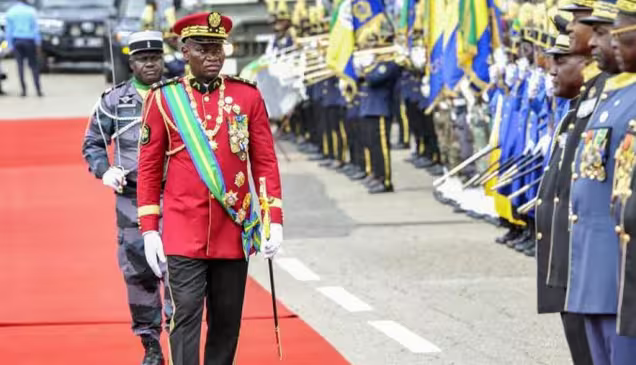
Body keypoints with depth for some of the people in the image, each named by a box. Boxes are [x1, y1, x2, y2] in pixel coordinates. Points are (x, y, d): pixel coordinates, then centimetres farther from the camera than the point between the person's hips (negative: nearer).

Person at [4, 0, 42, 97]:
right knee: (33, 65, 3)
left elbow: (8, 30, 4)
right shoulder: (31, 11, -4)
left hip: (16, 41, 2)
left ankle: (24, 90, 1)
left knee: (20, 65, 5)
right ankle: (38, 90, -2)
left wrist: (10, 45, 7)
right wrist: (38, 44, 0)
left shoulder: (10, 12, 4)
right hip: (29, 40, -2)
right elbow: (36, 28, -4)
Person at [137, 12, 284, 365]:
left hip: (234, 231, 2)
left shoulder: (248, 96, 5)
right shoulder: (164, 98, 1)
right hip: (184, 233, -2)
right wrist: (149, 229, 0)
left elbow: (265, 162, 6)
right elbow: (149, 167, 4)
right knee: (187, 315, -9)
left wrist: (274, 220, -1)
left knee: (228, 320, 8)